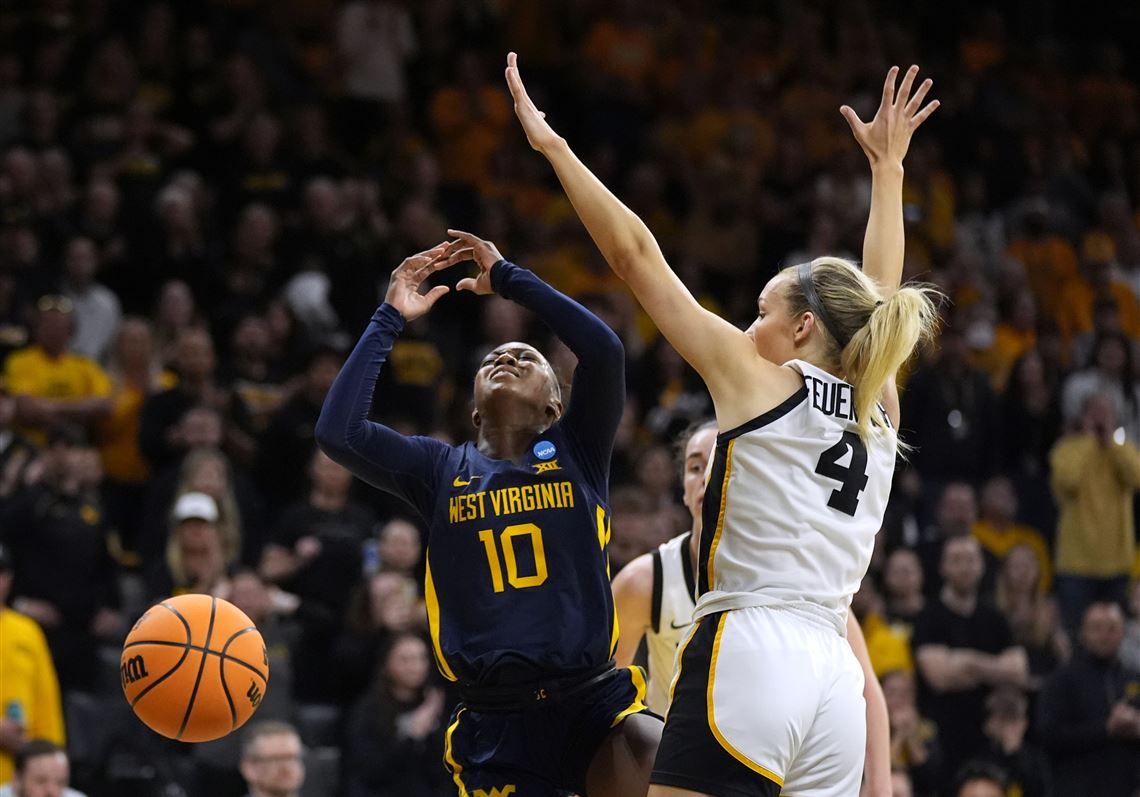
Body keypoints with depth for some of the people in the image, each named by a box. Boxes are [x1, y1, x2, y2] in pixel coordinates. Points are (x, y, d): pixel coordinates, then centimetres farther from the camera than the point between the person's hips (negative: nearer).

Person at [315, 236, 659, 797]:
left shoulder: (576, 451, 8)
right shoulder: (443, 470, 11)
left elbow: (604, 351, -9)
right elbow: (337, 433, -3)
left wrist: (508, 278, -2)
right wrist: (389, 320, 4)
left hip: (590, 700, -2)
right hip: (494, 718, 2)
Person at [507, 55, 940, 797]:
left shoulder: (759, 382, 3)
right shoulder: (879, 413, 16)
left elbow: (635, 254, 5)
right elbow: (879, 290, 34)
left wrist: (554, 147, 11)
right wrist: (887, 164, 46)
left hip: (747, 659, -6)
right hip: (833, 678, 6)